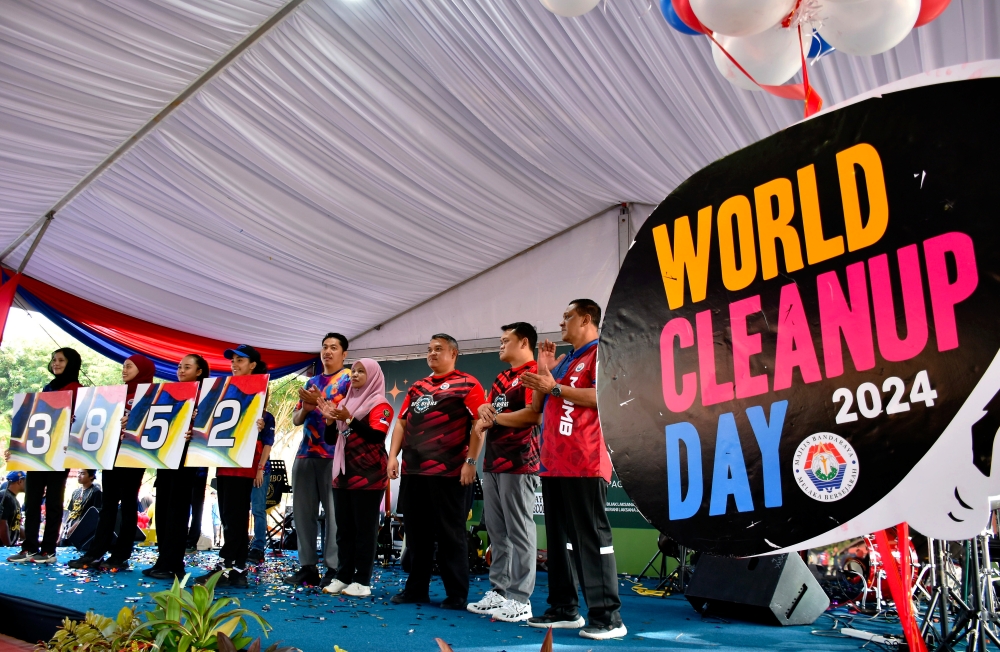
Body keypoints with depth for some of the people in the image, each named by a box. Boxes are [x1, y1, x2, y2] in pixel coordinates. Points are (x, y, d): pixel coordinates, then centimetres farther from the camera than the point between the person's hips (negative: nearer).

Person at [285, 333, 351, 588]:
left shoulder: (349, 379, 1)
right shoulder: (311, 382, 20)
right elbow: (296, 420, 19)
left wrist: (320, 402, -16)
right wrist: (305, 408, -3)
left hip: (334, 455, -7)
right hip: (305, 454, 7)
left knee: (334, 512, -5)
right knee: (302, 511, 6)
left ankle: (334, 568, 0)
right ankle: (307, 566, 13)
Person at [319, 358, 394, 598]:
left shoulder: (380, 405, -4)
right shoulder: (345, 402, 17)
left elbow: (377, 436, -19)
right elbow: (331, 439, 17)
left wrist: (349, 419, -23)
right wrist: (329, 419, -2)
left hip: (368, 476, -7)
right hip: (343, 474, 7)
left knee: (365, 528, -3)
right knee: (344, 528, 9)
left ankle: (363, 581, 1)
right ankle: (343, 576, 16)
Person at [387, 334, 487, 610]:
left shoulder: (467, 385, -3)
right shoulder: (417, 387, 18)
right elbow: (402, 422, 18)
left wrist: (470, 461, -18)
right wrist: (393, 455, 7)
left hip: (448, 472, -6)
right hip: (413, 471, 6)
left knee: (450, 534, 2)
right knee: (416, 532, 13)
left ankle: (457, 594, 12)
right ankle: (416, 588, 25)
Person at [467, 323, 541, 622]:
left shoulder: (534, 373, -7)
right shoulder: (501, 378, 22)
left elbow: (535, 414, -19)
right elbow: (488, 411, 22)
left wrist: (495, 417, -9)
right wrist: (484, 411, -2)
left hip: (518, 463, -9)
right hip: (493, 462, 9)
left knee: (519, 532, -5)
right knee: (496, 531, 12)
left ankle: (520, 599, 1)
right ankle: (499, 591, 21)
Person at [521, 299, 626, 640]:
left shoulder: (600, 353, -2)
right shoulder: (564, 362, 23)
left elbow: (605, 396, -19)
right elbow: (537, 407, 22)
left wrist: (555, 387, -14)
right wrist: (543, 370, 11)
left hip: (584, 463, -9)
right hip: (554, 463, 9)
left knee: (592, 537, -7)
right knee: (559, 537, 11)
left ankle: (608, 616, -2)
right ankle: (564, 609, 19)